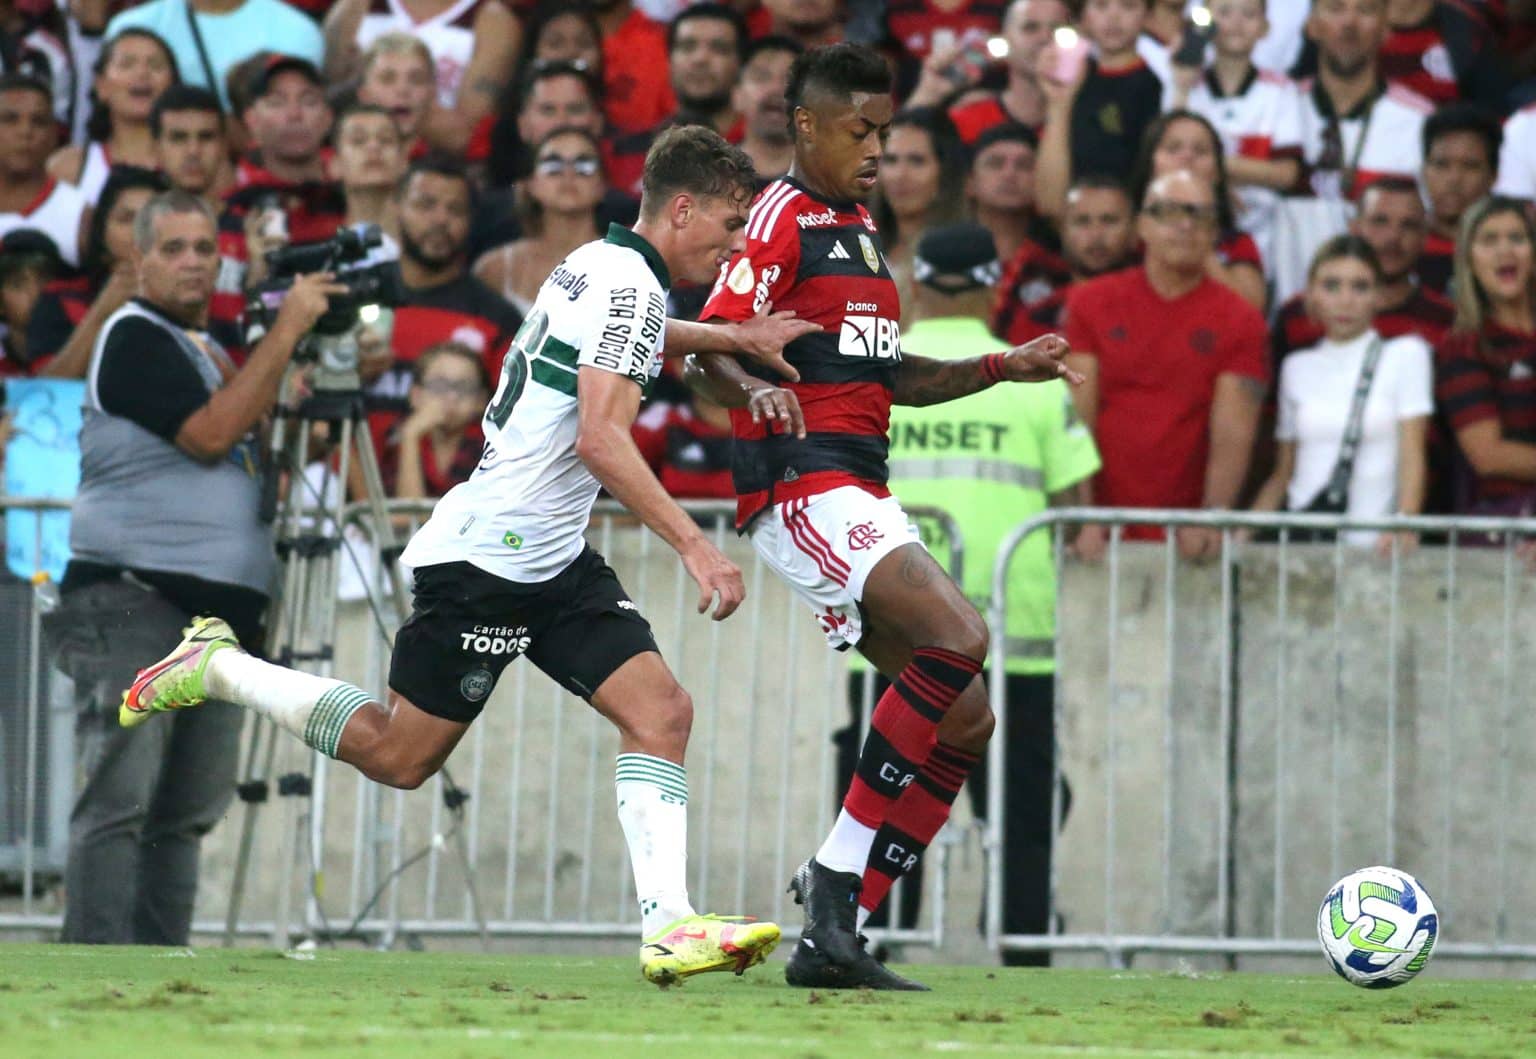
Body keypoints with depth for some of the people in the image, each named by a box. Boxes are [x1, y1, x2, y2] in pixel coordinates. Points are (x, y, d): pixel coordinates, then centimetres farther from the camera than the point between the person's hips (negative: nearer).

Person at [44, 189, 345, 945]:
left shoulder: (210, 349, 23)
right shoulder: (134, 337, -5)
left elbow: (251, 446, 26)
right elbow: (209, 434, -16)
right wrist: (286, 330, -12)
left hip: (218, 611, 9)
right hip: (132, 603, -9)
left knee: (186, 812, 6)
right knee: (119, 802, -13)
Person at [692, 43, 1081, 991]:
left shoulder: (859, 230, 23)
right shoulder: (782, 220, -5)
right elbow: (713, 350, -16)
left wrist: (1000, 369, 21)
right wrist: (760, 391, -37)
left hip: (861, 499, 10)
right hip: (806, 486, -10)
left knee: (965, 721, 5)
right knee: (960, 636, -27)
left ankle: (832, 939, 4)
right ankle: (836, 880, -21)